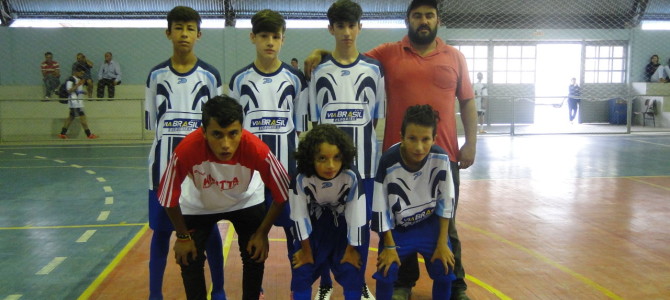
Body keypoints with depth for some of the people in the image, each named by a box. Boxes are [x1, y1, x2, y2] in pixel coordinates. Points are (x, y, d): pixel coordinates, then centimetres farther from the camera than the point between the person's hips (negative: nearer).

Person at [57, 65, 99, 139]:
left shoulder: (79, 80, 18)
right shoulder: (70, 80, -12)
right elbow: (69, 90, -21)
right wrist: (78, 85, -24)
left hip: (78, 102, 10)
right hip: (74, 102, -10)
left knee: (71, 117, 12)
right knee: (82, 117, -10)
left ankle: (62, 133, 18)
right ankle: (89, 134, -9)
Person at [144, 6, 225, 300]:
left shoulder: (210, 76, 1)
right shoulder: (156, 75, 4)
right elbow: (151, 120, 9)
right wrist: (171, 139, 5)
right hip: (164, 162, 1)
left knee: (209, 228, 6)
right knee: (161, 229, 7)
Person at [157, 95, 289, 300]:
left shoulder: (257, 150, -38)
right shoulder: (186, 151, -39)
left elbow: (282, 194, -21)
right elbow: (169, 197, -19)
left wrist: (262, 233, -12)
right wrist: (183, 236, -9)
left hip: (246, 201, 0)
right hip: (199, 205, 0)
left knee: (255, 256, -2)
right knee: (189, 260, -3)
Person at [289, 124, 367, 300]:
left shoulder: (352, 177, -33)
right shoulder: (301, 179, -31)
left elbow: (357, 216, -21)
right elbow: (299, 215, -17)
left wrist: (352, 249, -10)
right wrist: (306, 249, -6)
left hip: (344, 225, -1)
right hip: (314, 224, 1)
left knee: (351, 269, -2)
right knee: (302, 269, 2)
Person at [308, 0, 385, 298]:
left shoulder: (374, 69, 4)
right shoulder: (318, 70, 2)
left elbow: (377, 119, 7)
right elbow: (313, 121, 4)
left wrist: (380, 156, 4)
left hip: (364, 162, 1)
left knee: (361, 225, 9)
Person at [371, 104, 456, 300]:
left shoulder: (441, 159, -21)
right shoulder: (388, 163, -29)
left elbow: (446, 201, -8)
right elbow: (380, 208, -17)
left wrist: (442, 242, -6)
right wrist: (389, 246, -11)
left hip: (430, 224, 2)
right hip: (397, 228, -2)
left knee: (444, 268, -3)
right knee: (386, 271, -11)